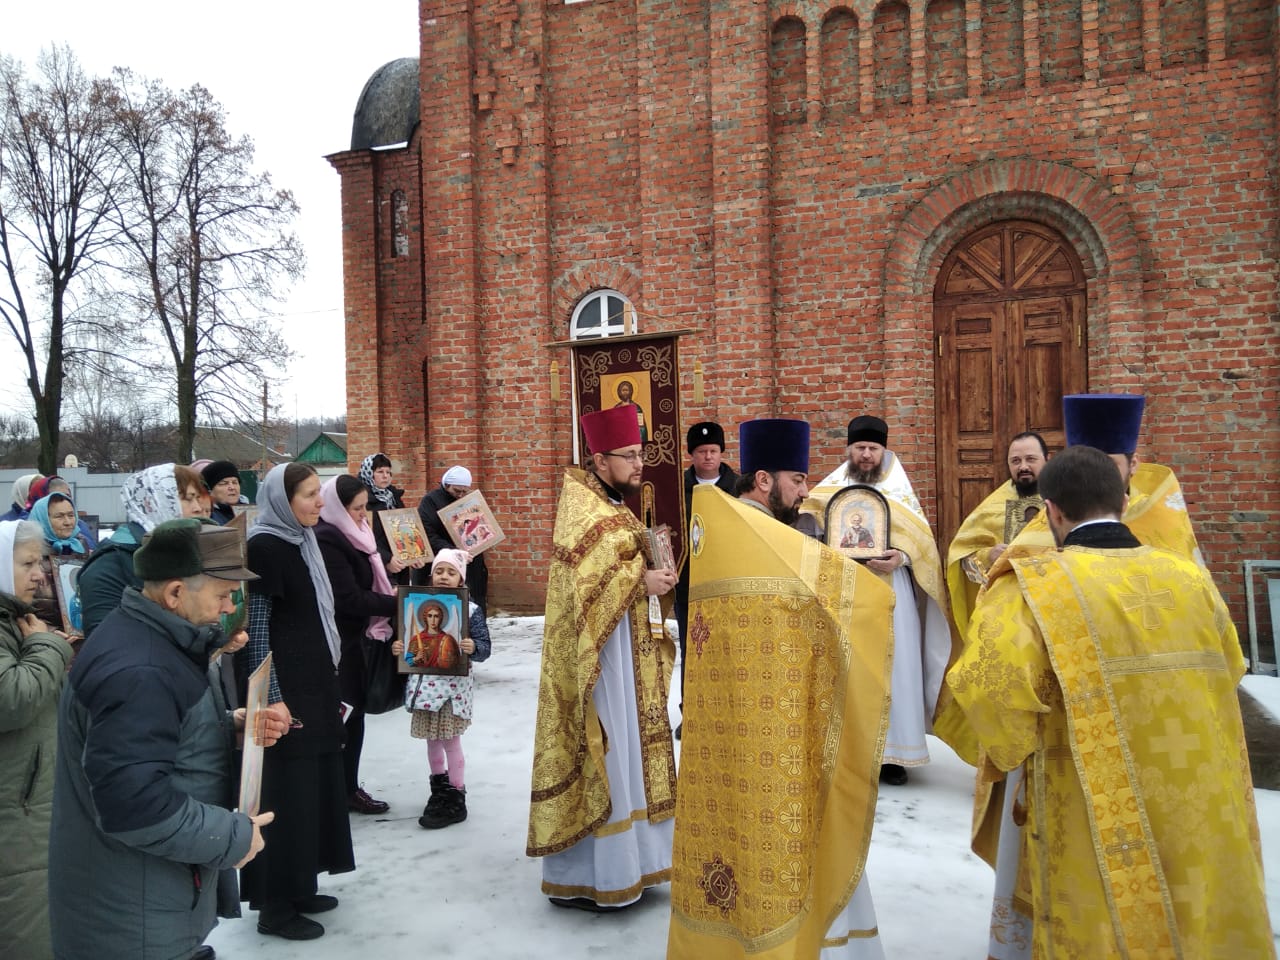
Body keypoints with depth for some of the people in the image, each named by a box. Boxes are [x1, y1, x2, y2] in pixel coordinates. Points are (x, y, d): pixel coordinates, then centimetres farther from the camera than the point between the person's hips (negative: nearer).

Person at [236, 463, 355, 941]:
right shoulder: (263, 549, -15)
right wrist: (272, 701, -18)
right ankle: (275, 906, 14)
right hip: (284, 693, -9)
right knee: (286, 795, 0)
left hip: (314, 686, 9)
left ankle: (299, 887, 29)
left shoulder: (303, 542, 10)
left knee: (315, 787, 15)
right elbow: (256, 630, -16)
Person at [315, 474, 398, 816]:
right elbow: (349, 598, -23)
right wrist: (395, 603, -16)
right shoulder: (327, 539, -21)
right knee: (347, 714, 1)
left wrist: (388, 594, -1)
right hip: (337, 641, -9)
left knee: (351, 712, 14)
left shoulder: (347, 534, 9)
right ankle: (346, 791, 14)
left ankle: (346, 787, 25)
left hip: (350, 636, 9)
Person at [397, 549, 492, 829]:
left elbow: (485, 647, -10)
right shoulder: (419, 605, 3)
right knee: (432, 738, 16)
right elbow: (409, 640, 11)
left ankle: (456, 799, 11)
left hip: (454, 685, -5)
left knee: (451, 739, -1)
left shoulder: (471, 610, -8)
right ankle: (439, 790, 34)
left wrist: (473, 648, -31)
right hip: (425, 683, 5)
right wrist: (398, 647, -9)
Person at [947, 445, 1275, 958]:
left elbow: (990, 686, -26)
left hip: (1104, 831, -4)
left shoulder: (1032, 584, -13)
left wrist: (1017, 753, -6)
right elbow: (1228, 672, 16)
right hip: (1207, 818, 5)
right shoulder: (1191, 578, 3)